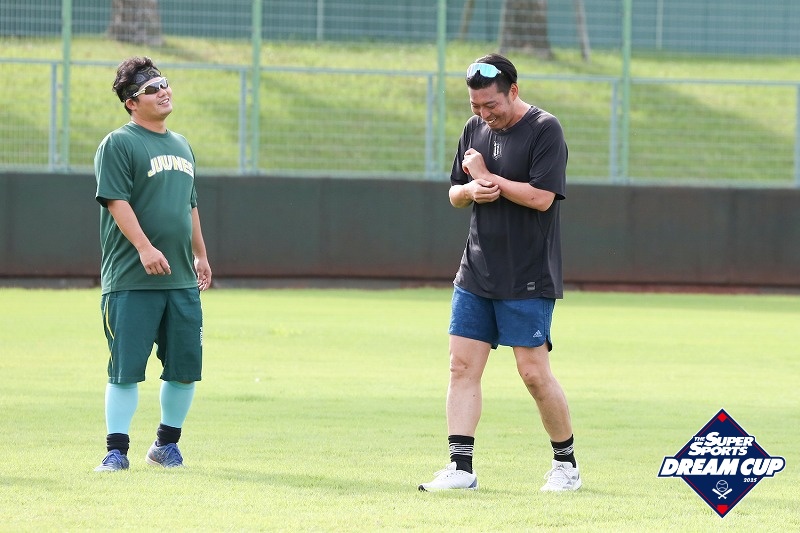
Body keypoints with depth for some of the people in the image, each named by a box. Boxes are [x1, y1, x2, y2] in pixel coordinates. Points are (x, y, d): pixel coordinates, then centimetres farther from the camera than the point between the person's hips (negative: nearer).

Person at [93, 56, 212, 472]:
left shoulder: (181, 146, 19)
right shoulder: (118, 144, -5)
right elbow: (117, 201, -14)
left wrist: (200, 255, 24)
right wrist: (145, 247, -24)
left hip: (182, 281, 7)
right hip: (131, 281, -7)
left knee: (185, 366, 6)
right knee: (126, 367, -6)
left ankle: (167, 443, 21)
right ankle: (117, 449, -1)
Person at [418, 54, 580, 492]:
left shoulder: (545, 130, -10)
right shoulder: (475, 129, 11)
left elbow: (541, 196, -20)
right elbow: (455, 194, 17)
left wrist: (488, 177, -11)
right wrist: (471, 190, -6)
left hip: (527, 279, -7)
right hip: (475, 273, 7)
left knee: (534, 372, -6)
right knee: (462, 366, -1)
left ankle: (566, 463, 10)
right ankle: (461, 467, -1)